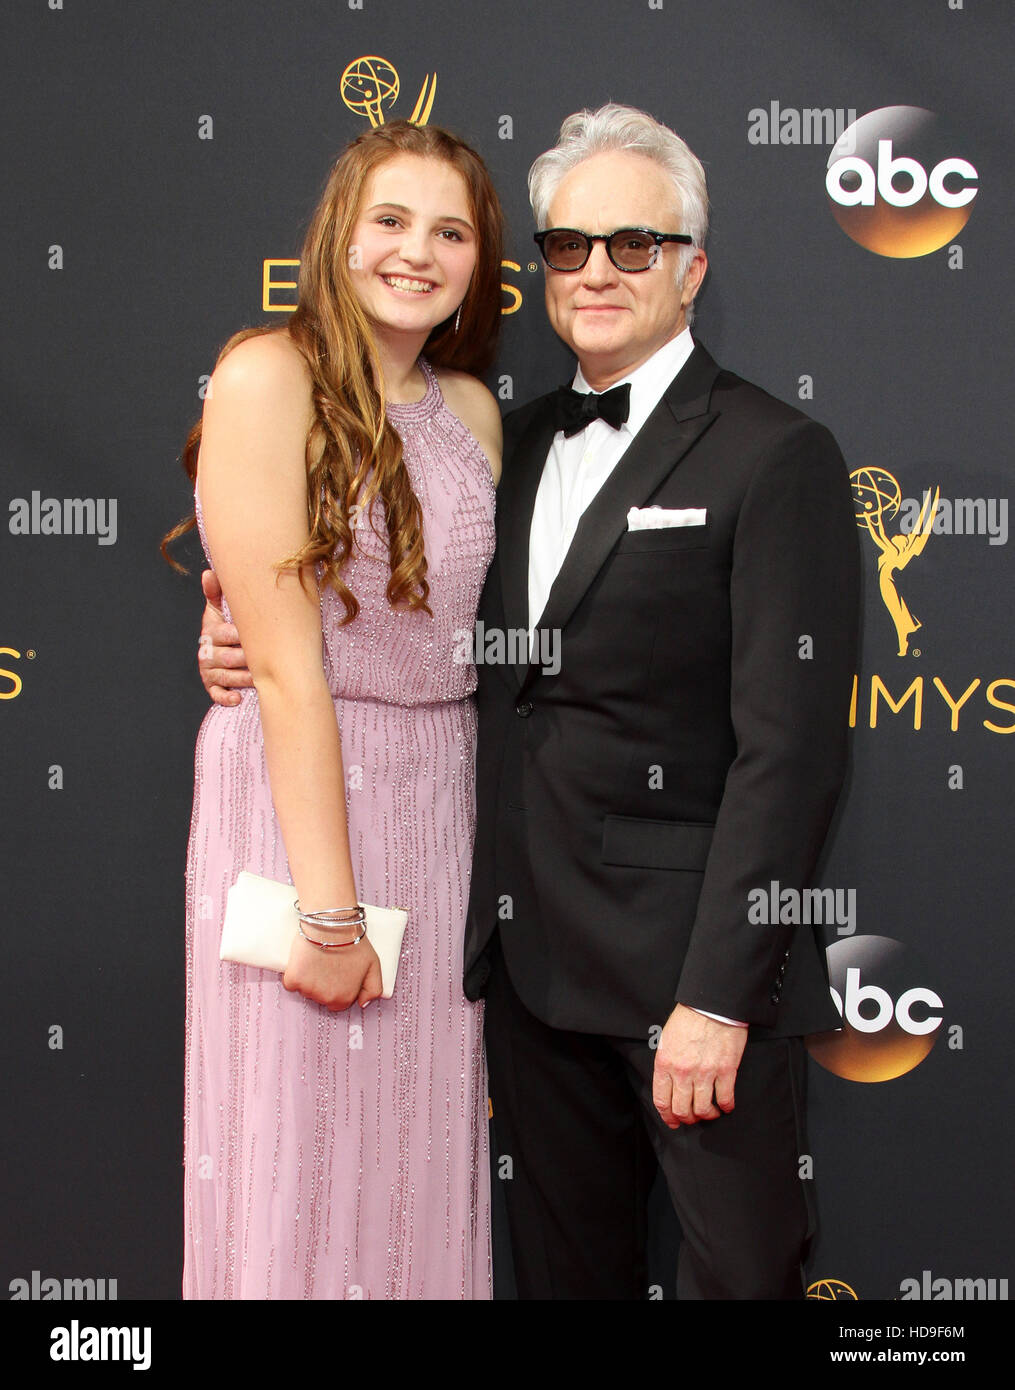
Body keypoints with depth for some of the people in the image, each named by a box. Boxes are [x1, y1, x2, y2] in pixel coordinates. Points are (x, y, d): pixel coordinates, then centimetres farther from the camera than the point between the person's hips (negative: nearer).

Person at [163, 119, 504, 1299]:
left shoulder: (472, 408, 8)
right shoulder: (269, 376, -10)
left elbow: (456, 625, 11)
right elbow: (285, 663, -16)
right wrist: (328, 908, -17)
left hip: (440, 798, 6)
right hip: (293, 791, -5)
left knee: (419, 1150, 14)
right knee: (299, 1158, 5)